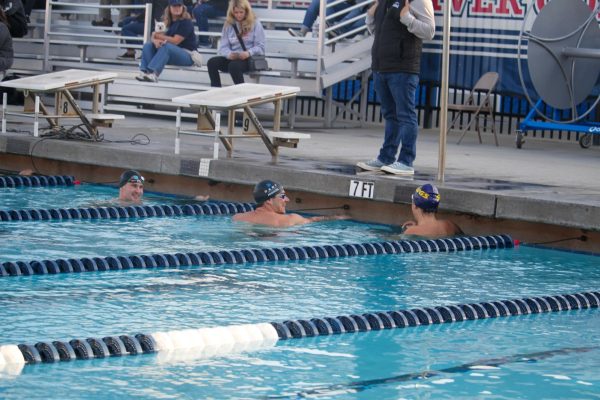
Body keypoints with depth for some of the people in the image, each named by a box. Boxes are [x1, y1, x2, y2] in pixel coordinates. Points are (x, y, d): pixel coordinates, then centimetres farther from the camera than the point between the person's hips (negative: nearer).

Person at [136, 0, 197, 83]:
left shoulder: (186, 22, -10)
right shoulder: (166, 21, 11)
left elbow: (175, 41, -18)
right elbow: (153, 37, 3)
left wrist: (158, 36, -6)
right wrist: (155, 40, -23)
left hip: (188, 55, -7)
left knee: (166, 46, -34)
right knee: (148, 45, -9)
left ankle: (153, 73, -51)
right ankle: (144, 72, -32)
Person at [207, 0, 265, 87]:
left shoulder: (255, 24, 1)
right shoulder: (228, 24, 10)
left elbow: (260, 47, -4)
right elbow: (223, 47, 5)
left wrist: (248, 53, -24)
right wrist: (229, 54, -19)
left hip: (250, 59, -4)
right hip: (232, 58, 4)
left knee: (234, 65, -36)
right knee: (212, 62, -22)